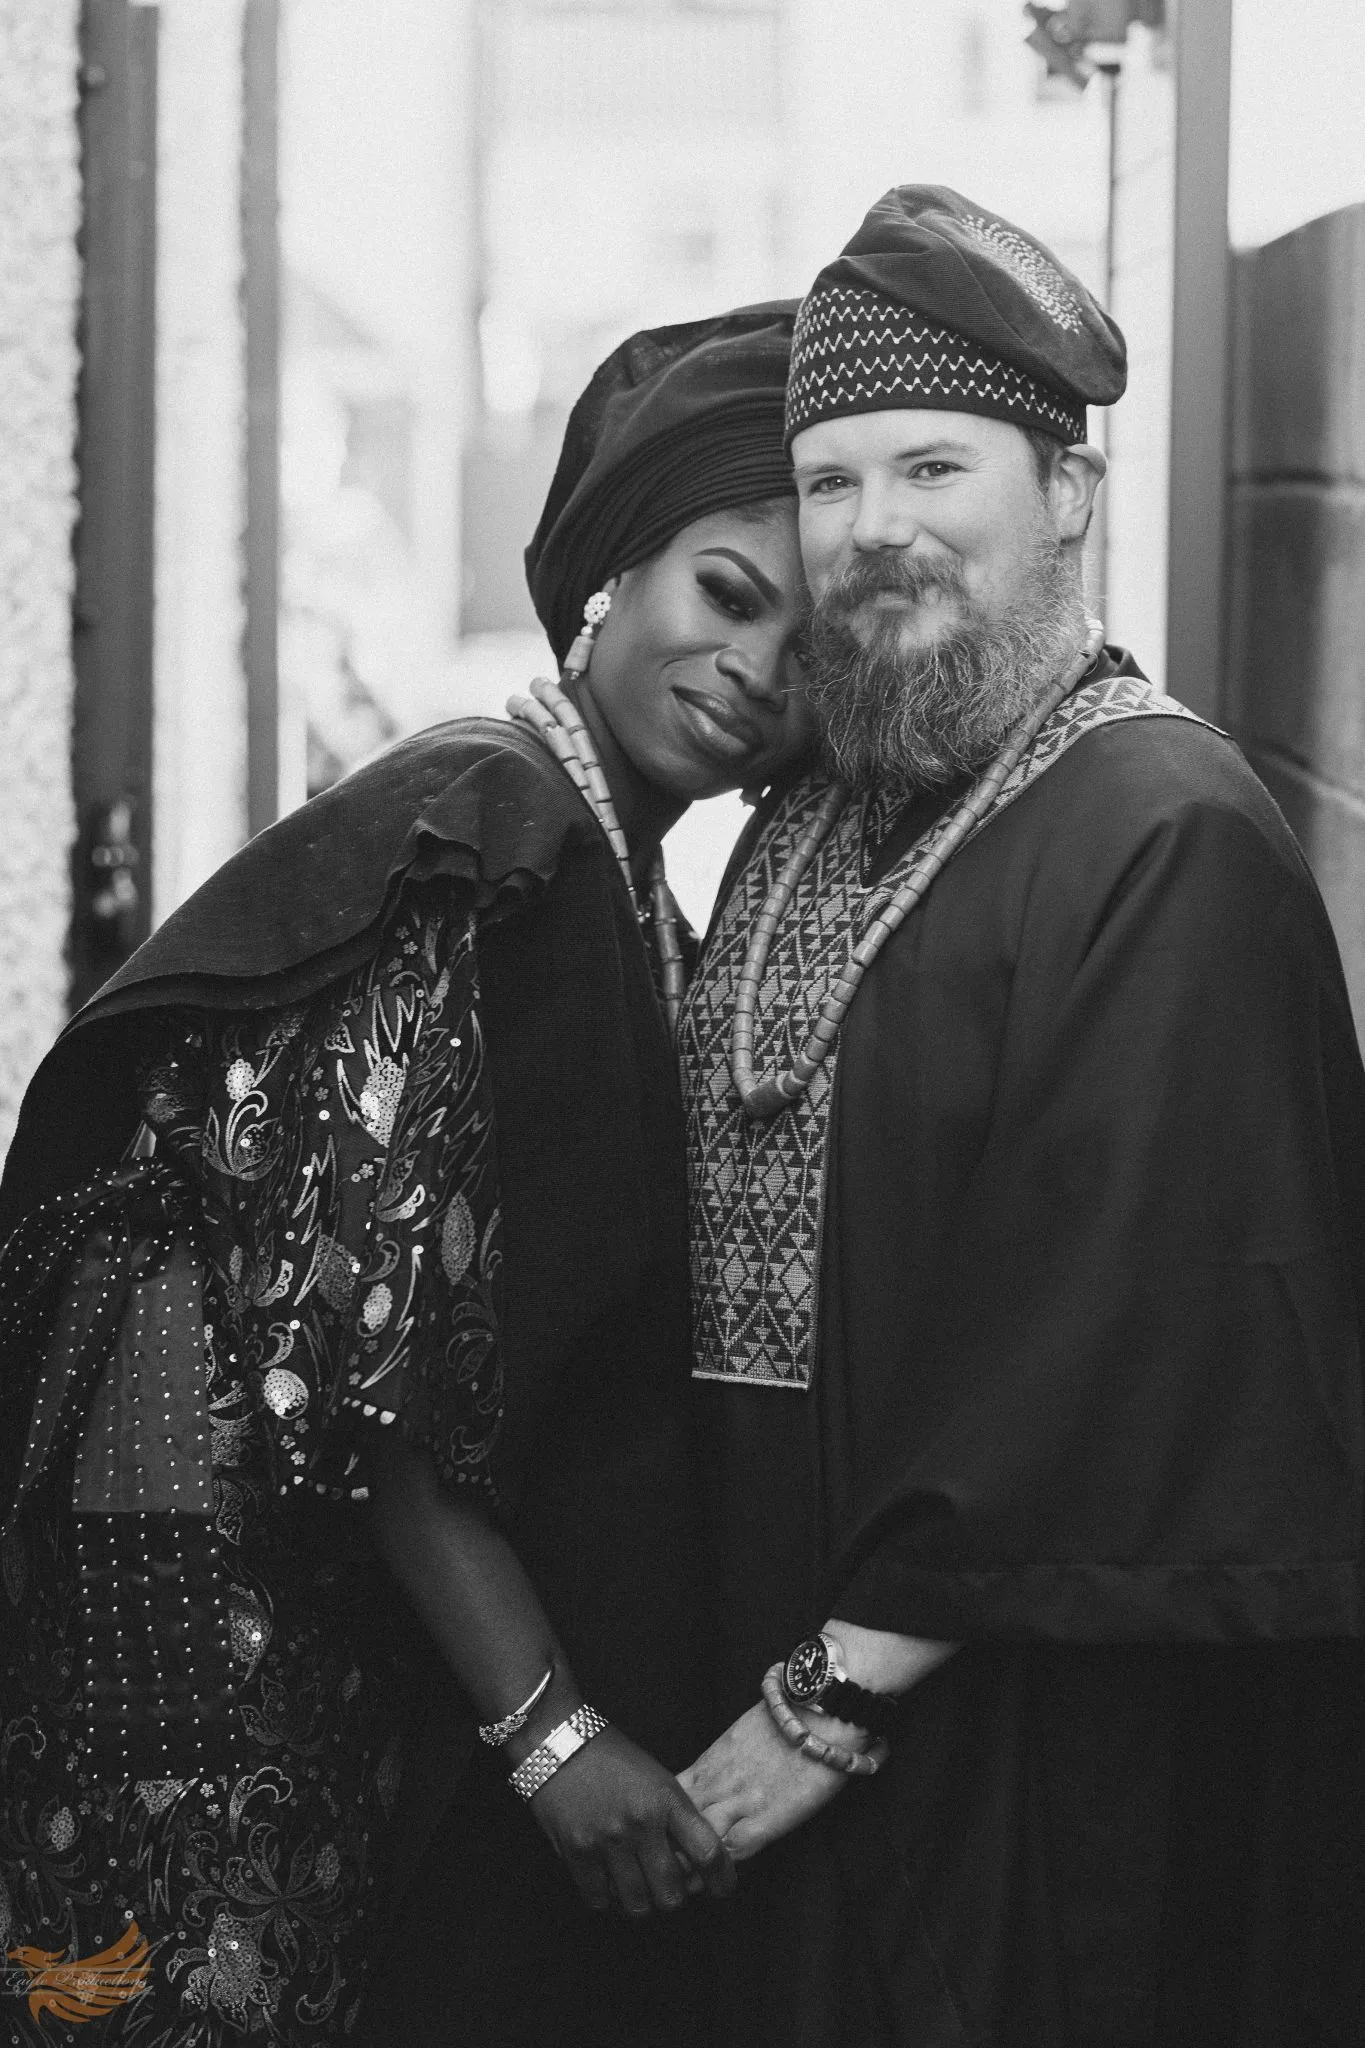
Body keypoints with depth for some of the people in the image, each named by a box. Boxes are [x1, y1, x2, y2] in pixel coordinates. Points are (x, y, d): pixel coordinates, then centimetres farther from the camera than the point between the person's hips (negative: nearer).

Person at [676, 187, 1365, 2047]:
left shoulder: (1168, 843, -17)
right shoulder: (805, 826, 9)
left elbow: (1123, 1334, -22)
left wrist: (842, 1686, -19)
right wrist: (763, 1663, 5)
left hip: (1066, 1736, -7)